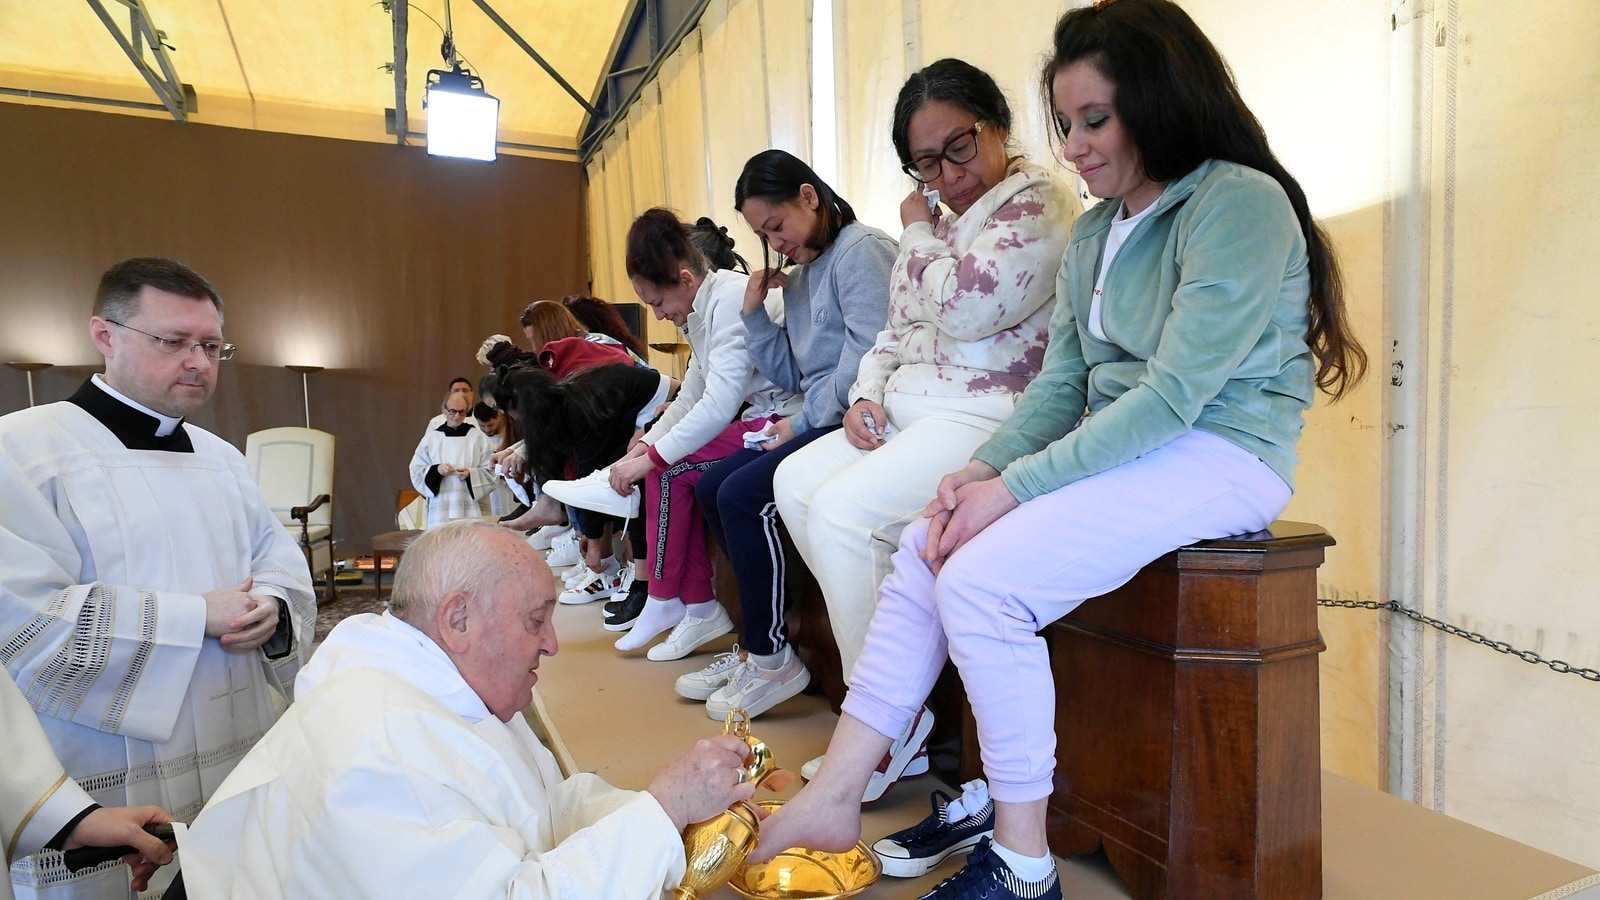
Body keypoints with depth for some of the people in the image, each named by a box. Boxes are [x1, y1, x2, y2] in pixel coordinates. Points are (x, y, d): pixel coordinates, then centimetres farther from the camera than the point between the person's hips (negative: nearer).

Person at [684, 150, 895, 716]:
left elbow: (864, 362, -19)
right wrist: (754, 309, 6)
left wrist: (802, 424, -13)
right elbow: (789, 375, 16)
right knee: (710, 487, 4)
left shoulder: (862, 250, -9)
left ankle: (773, 659, -6)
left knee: (743, 494, -21)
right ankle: (762, 640, 9)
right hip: (814, 421, 10)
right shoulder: (799, 274, 19)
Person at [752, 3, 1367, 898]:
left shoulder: (1240, 204, -13)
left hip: (1219, 453, -8)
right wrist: (981, 469, -8)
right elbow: (1061, 383, 9)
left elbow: (1174, 395, -21)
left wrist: (1015, 486, -21)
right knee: (922, 548, -6)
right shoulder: (1094, 233, 13)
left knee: (981, 580, -24)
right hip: (1117, 450, 8)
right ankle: (834, 799, -3)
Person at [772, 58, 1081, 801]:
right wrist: (868, 393, 3)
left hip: (986, 417, -9)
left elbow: (967, 308, -20)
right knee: (795, 482, -2)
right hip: (909, 409, 10)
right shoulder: (942, 218, 21)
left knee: (842, 509, -24)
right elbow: (898, 330, 22)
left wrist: (917, 231, -2)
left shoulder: (1039, 200, -6)